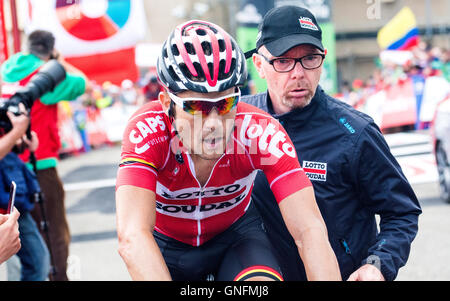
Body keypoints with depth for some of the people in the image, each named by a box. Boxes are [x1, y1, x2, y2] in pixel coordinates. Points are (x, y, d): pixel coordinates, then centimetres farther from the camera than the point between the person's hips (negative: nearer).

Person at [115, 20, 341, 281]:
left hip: (236, 233, -1)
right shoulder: (148, 130, -31)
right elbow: (132, 236, -43)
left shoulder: (261, 131, -29)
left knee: (263, 283, -29)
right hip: (169, 244, 2)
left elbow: (310, 230, -34)